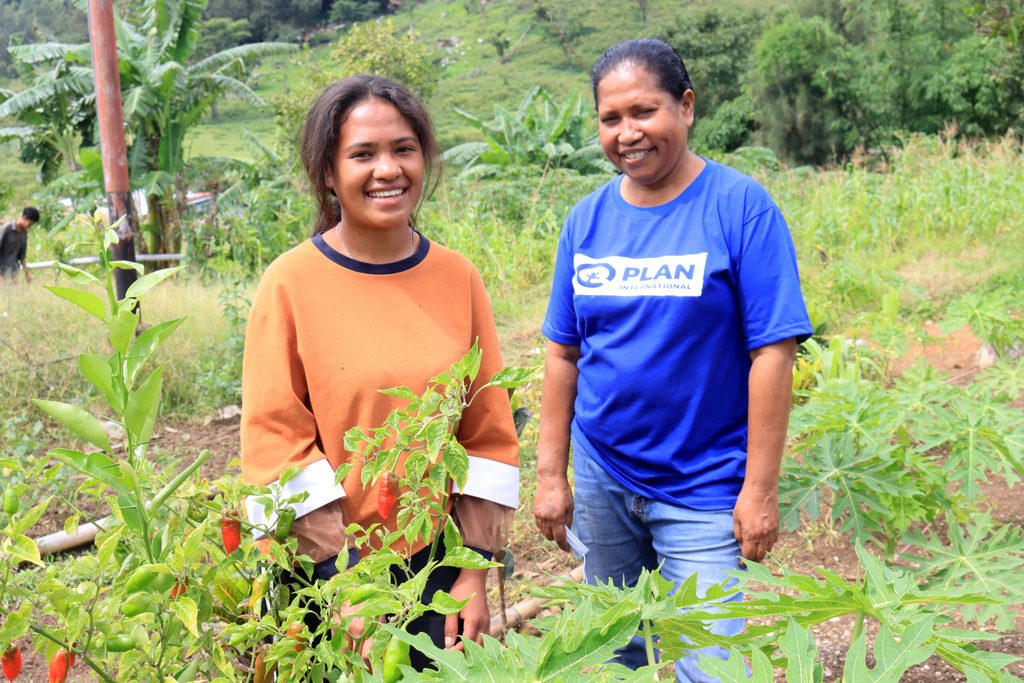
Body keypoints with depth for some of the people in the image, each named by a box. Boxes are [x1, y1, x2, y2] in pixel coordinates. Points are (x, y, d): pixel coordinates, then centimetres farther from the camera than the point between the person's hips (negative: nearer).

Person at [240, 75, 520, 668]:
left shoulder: (458, 277, -1)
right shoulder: (290, 283, -10)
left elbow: (490, 432, 1)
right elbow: (276, 442, -11)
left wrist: (474, 575, -1)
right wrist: (346, 577, -13)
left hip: (437, 559, 3)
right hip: (322, 570, -2)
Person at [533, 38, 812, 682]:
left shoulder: (741, 206, -11)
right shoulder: (587, 218, 3)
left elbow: (773, 352, -13)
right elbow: (565, 353, 7)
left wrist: (760, 489, -13)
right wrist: (550, 473, 6)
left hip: (703, 487, -4)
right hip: (600, 477, 5)